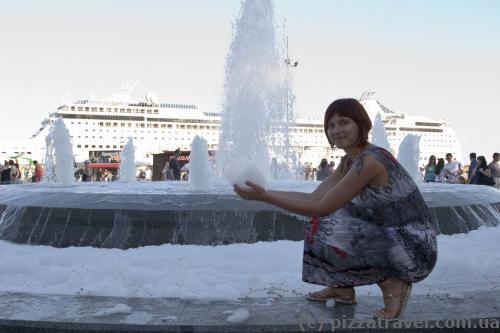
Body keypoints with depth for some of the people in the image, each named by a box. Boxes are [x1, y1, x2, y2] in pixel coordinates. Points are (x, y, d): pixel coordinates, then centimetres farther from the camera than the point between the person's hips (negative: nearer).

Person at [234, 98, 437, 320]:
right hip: (391, 237, 9)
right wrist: (264, 192, -6)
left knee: (327, 231, -20)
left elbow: (321, 208, -22)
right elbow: (314, 198, 2)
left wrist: (265, 197, -22)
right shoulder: (349, 161, 7)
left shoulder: (369, 161, -22)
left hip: (416, 248, -9)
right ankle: (343, 288, 18)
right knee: (321, 221, 11)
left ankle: (390, 283, -5)